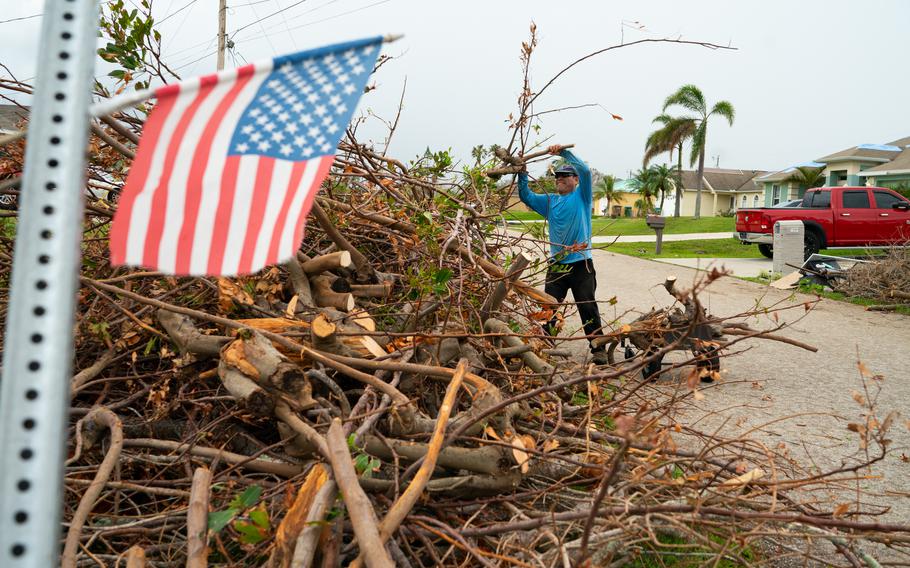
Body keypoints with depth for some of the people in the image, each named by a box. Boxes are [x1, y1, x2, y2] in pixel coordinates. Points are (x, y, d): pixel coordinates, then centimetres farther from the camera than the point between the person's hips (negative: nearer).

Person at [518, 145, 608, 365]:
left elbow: (585, 171, -13)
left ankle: (599, 349, 3)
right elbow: (526, 196, 10)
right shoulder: (549, 201, 15)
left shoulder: (582, 196, 2)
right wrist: (522, 174, -4)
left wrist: (564, 152, -18)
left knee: (588, 308, -3)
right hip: (556, 264, 4)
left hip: (581, 264, -4)